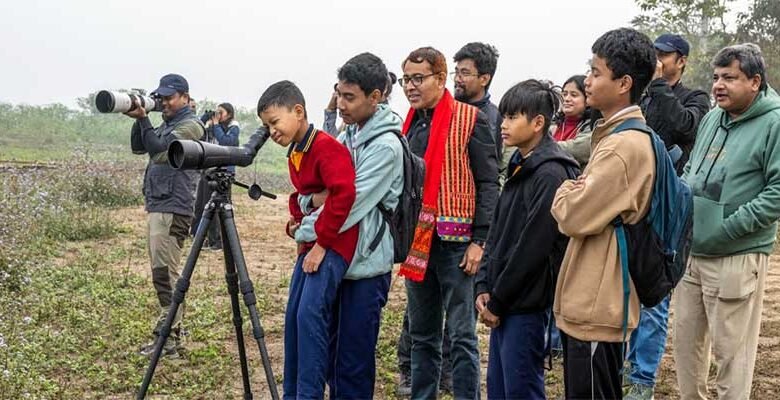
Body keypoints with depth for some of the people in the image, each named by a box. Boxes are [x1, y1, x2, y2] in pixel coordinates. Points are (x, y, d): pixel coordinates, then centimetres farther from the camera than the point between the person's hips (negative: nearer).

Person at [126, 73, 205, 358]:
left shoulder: (190, 125, -7)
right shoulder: (165, 124, 21)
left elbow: (159, 151, -17)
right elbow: (139, 148, 15)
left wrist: (143, 119, -15)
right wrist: (139, 119, 3)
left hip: (172, 209, -9)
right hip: (156, 206, 9)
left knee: (164, 274, -10)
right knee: (163, 274, 11)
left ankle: (167, 339, -6)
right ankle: (173, 331, 18)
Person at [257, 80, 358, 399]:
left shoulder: (326, 147, -15)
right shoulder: (294, 154, 14)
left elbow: (344, 193, -28)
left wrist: (322, 241, -22)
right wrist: (296, 223, 8)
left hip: (333, 244, -10)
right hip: (310, 243, 10)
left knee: (310, 314, -18)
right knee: (293, 316, 10)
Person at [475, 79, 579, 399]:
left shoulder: (550, 174, -16)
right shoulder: (520, 167, 12)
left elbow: (532, 246, -19)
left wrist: (496, 301, -13)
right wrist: (484, 286, 5)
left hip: (526, 303, -9)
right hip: (502, 303, 9)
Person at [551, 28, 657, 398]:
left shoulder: (623, 146, -20)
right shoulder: (619, 137, 13)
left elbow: (575, 217, -22)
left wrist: (564, 192, -2)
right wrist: (575, 192, -4)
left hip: (596, 304, -10)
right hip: (589, 299, 10)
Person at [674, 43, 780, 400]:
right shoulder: (711, 118, 11)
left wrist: (727, 227, -18)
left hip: (736, 258, -7)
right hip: (689, 252, 7)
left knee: (730, 351, 3)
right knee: (685, 339, 17)